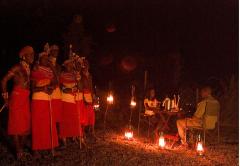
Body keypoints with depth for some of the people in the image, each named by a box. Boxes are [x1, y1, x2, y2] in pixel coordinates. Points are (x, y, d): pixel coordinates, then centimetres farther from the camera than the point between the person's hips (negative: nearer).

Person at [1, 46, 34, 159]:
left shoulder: (29, 69, 12)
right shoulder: (17, 67, -9)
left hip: (26, 99, 7)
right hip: (17, 98, -7)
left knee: (25, 123, 10)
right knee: (16, 124, -1)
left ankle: (22, 148, 22)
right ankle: (18, 150, 5)